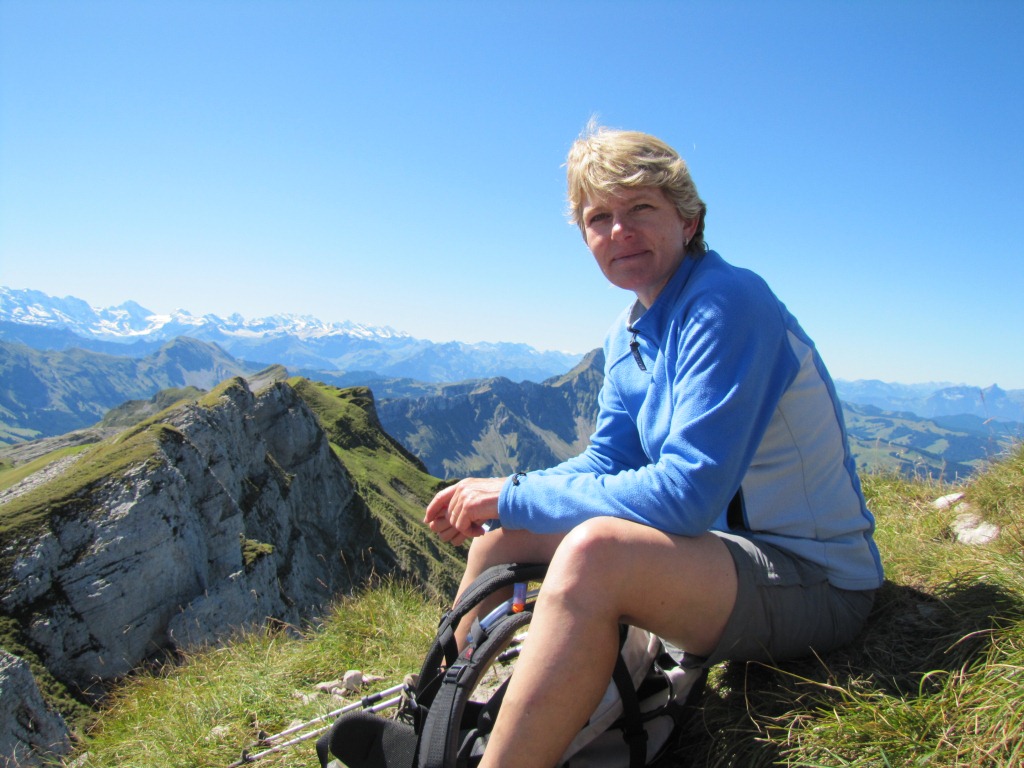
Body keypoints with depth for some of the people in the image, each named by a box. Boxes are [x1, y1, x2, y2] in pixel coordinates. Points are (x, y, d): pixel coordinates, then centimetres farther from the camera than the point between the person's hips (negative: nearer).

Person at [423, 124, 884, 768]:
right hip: (718, 543, 9)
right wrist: (495, 499, -9)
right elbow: (605, 464, 8)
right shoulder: (629, 334, 6)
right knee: (503, 533, 4)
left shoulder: (727, 301, -21)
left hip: (812, 577, -8)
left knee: (596, 550, -36)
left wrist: (515, 495, -21)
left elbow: (686, 494, -28)